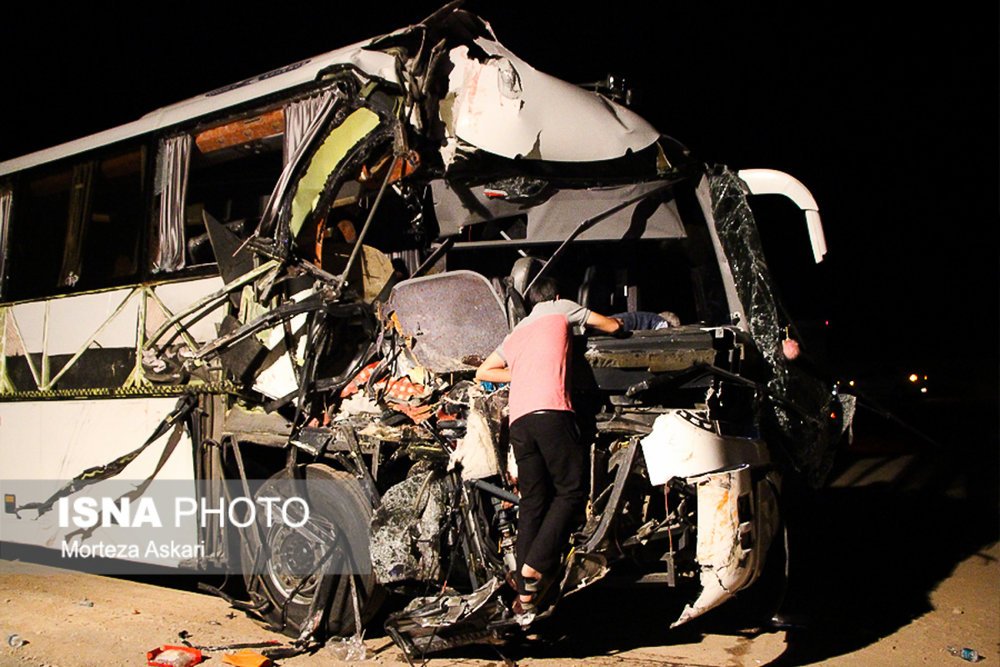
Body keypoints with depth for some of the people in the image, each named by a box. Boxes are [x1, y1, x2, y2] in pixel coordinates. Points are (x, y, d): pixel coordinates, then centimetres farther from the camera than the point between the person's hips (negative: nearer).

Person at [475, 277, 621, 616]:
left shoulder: (516, 333, 32)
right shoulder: (561, 308, 19)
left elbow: (483, 372, 35)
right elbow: (613, 326, 28)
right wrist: (602, 321, 50)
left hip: (518, 418, 6)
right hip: (550, 411, -5)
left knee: (532, 502, 8)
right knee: (571, 491, 1)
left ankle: (525, 592, 7)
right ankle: (535, 565, -12)